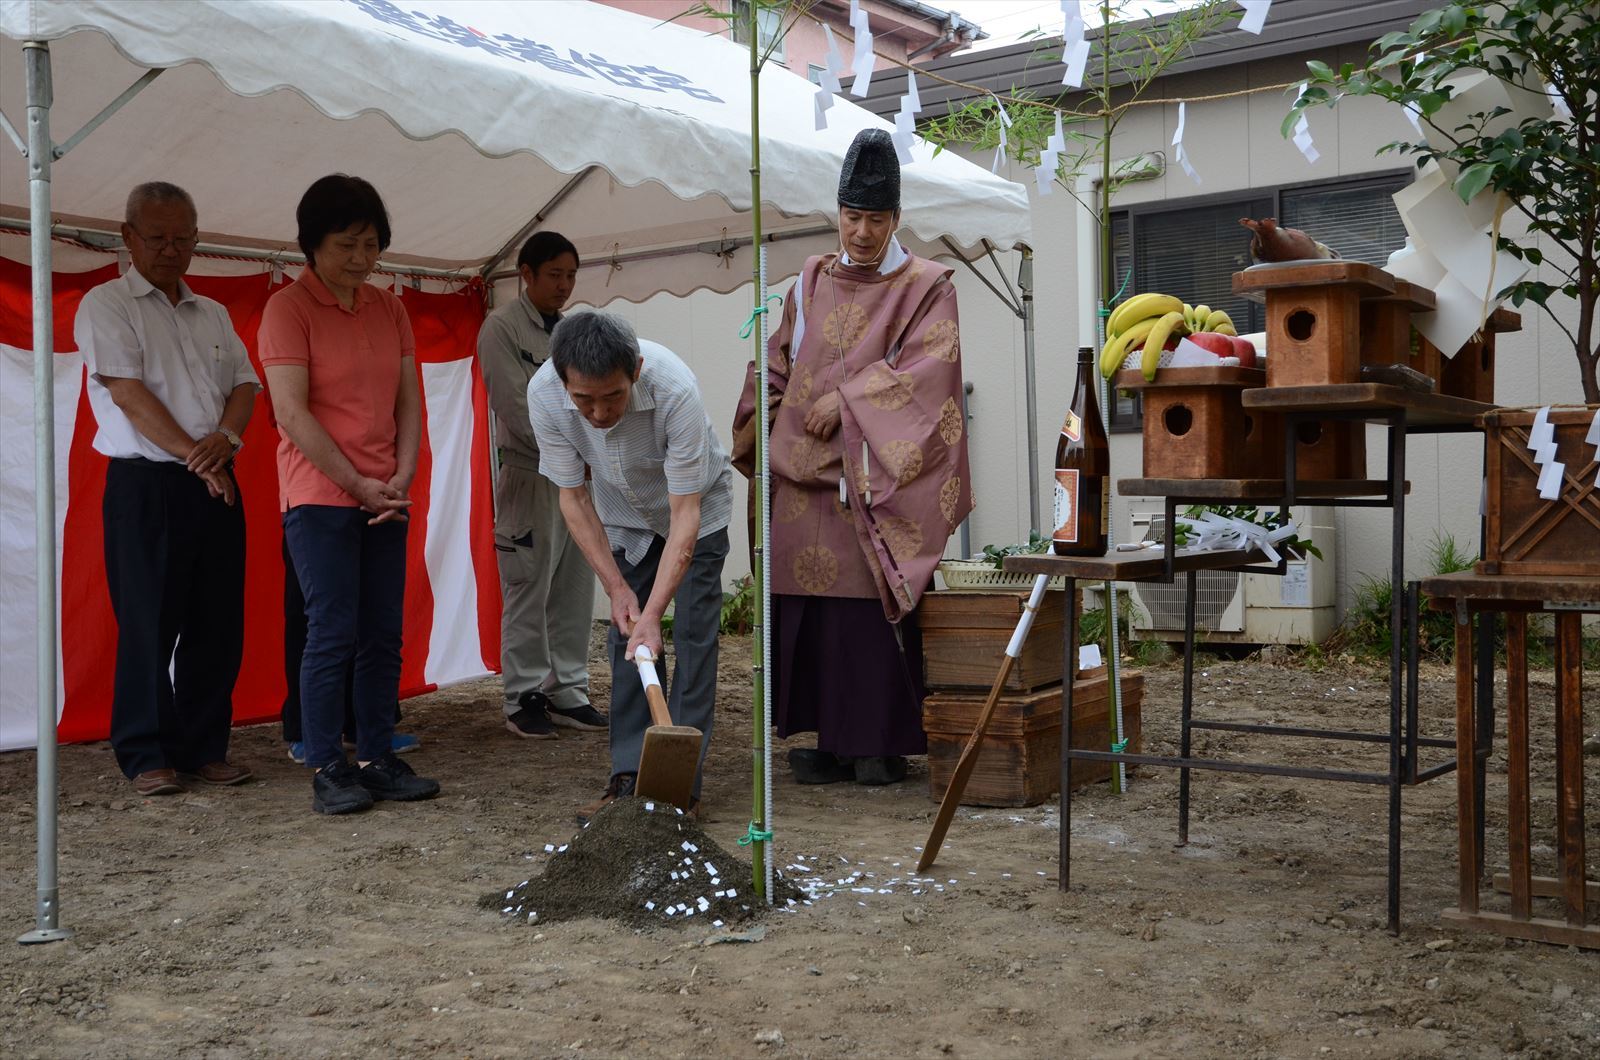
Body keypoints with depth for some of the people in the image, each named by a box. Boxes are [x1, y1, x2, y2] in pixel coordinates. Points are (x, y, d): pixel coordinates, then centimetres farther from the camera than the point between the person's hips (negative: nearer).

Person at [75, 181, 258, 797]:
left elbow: (245, 385, 10)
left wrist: (226, 436, -11)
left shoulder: (212, 314, 18)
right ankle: (146, 754, 8)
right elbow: (130, 394, -10)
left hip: (216, 483, 5)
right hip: (146, 485, -5)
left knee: (218, 623, 5)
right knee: (150, 624, -2)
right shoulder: (106, 306, 0)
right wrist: (195, 457, -13)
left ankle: (204, 746, 15)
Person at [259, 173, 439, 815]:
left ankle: (377, 759, 15)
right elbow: (291, 412, -11)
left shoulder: (388, 309, 12)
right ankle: (327, 770, 2)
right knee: (332, 633, -6)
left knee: (383, 635, 6)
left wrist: (401, 480, -3)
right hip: (320, 497, -6)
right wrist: (358, 484, -11)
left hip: (384, 500, 6)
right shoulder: (288, 309, -5)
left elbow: (408, 400, 11)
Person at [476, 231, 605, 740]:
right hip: (530, 480, -6)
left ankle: (568, 693, 15)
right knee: (528, 595, -3)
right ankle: (524, 700, 5)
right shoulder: (502, 328, -5)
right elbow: (517, 408, -12)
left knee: (575, 593, 7)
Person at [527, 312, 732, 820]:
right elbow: (573, 496, -17)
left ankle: (683, 778, -3)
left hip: (696, 506, -3)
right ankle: (629, 775, 8)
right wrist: (617, 587, -22)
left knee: (692, 635, -9)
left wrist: (652, 613, -42)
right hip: (624, 514, 3)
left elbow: (685, 515, -37)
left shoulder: (675, 390, -41)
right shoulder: (544, 393, -30)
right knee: (625, 637, 1)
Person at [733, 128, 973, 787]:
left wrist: (847, 399, -14)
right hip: (806, 470, 4)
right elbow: (778, 363, 19)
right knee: (811, 600, 1)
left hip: (881, 474, -4)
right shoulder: (810, 284, 17)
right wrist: (752, 426, 4)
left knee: (877, 599, -6)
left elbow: (927, 367, -10)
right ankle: (831, 739, 10)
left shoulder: (926, 287, 3)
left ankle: (885, 742, 3)